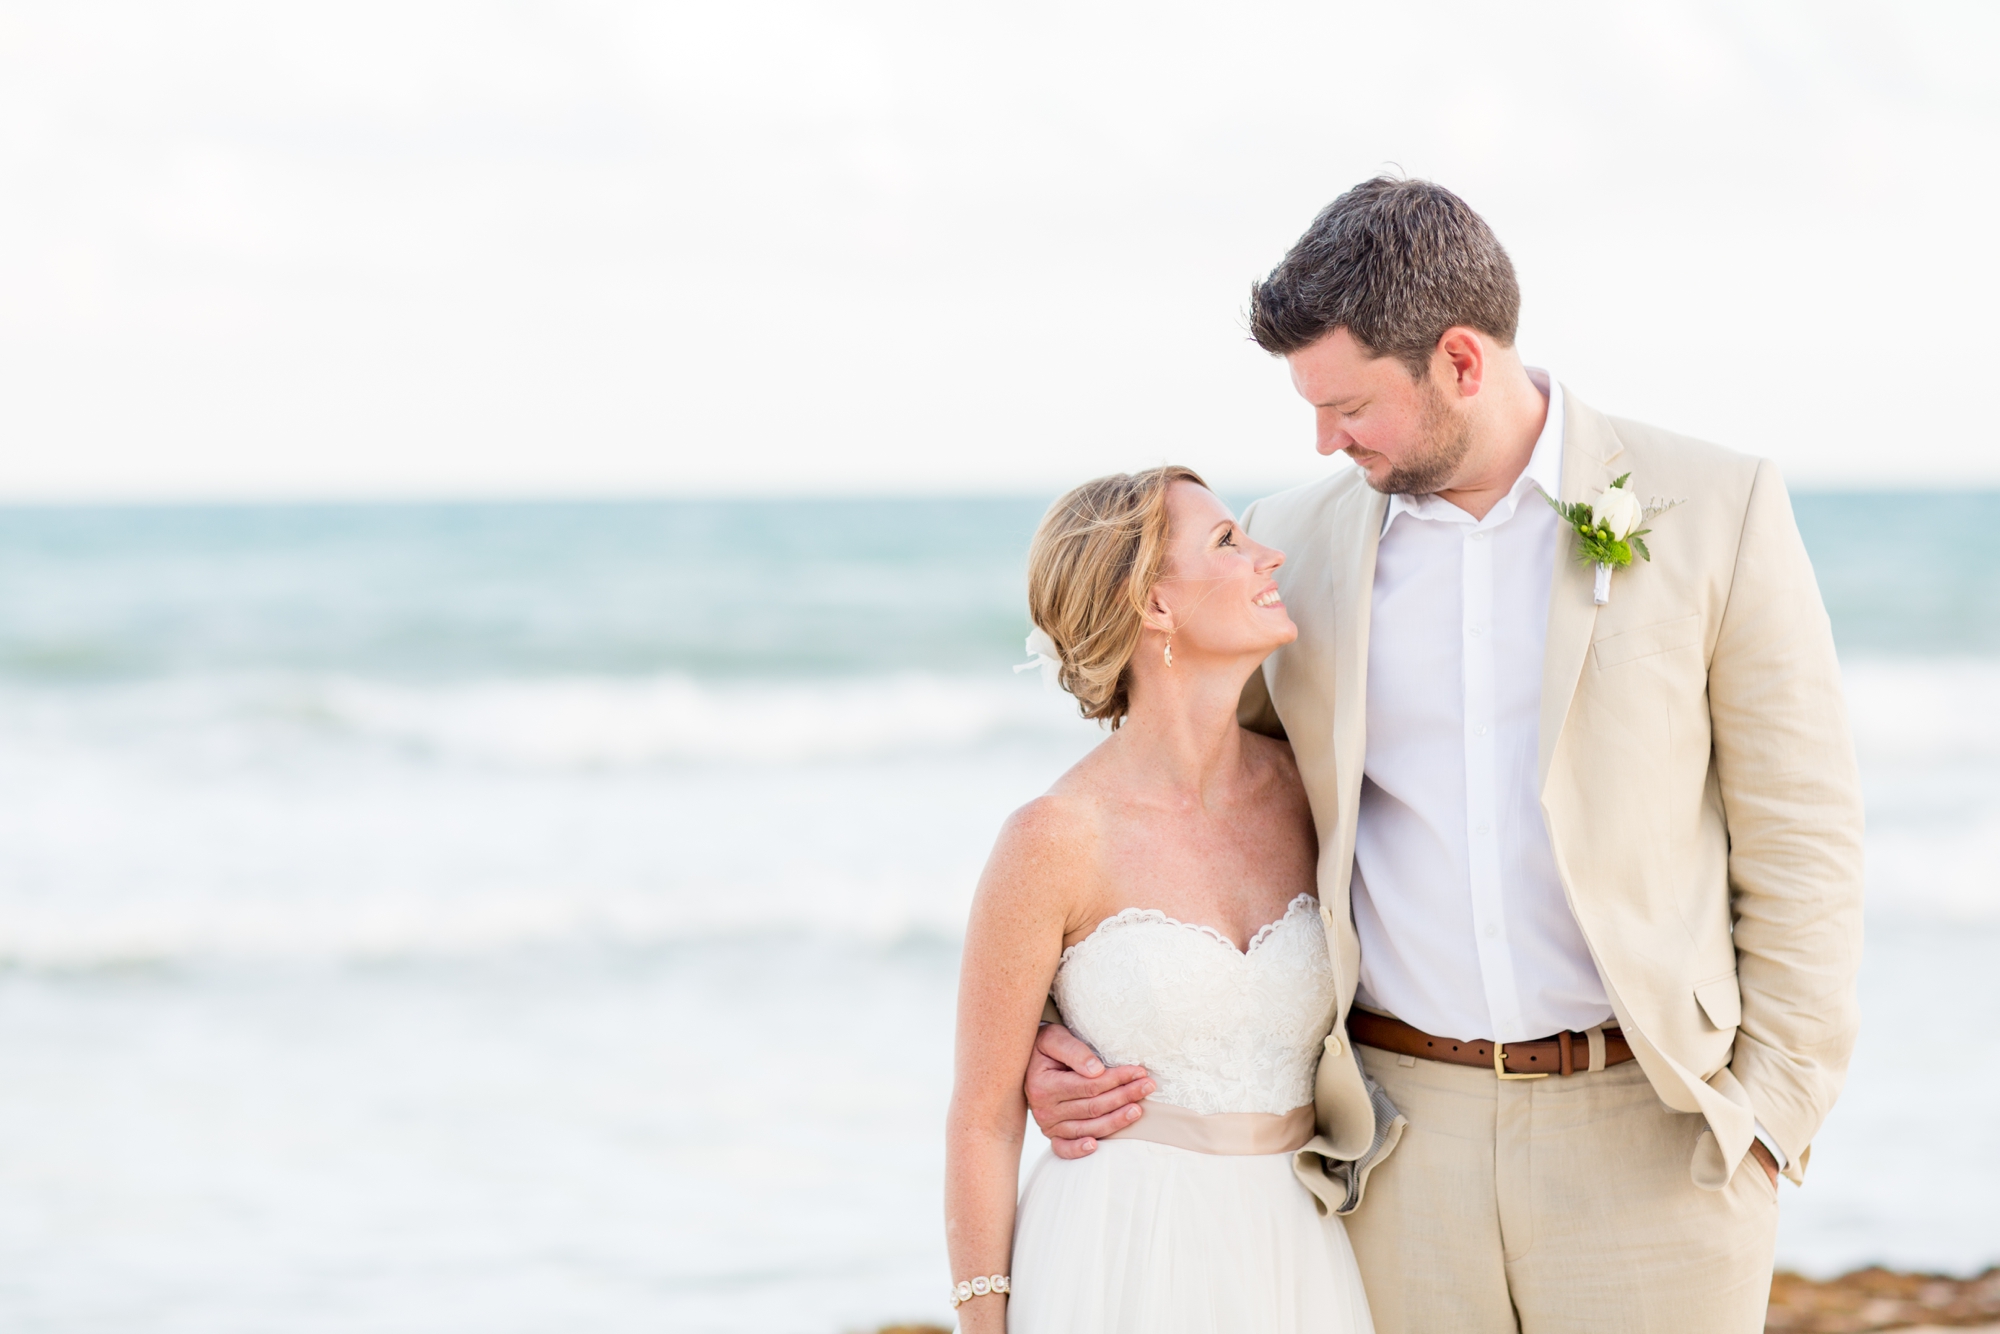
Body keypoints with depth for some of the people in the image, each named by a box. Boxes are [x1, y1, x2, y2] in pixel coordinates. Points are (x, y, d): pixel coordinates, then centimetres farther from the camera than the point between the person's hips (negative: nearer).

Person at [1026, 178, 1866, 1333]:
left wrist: (1777, 1112, -6)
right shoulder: (1297, 543, 5)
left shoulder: (1716, 512, -4)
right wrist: (1056, 1029, 0)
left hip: (1653, 1137, -3)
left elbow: (1800, 828, -1)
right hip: (1405, 1140, 3)